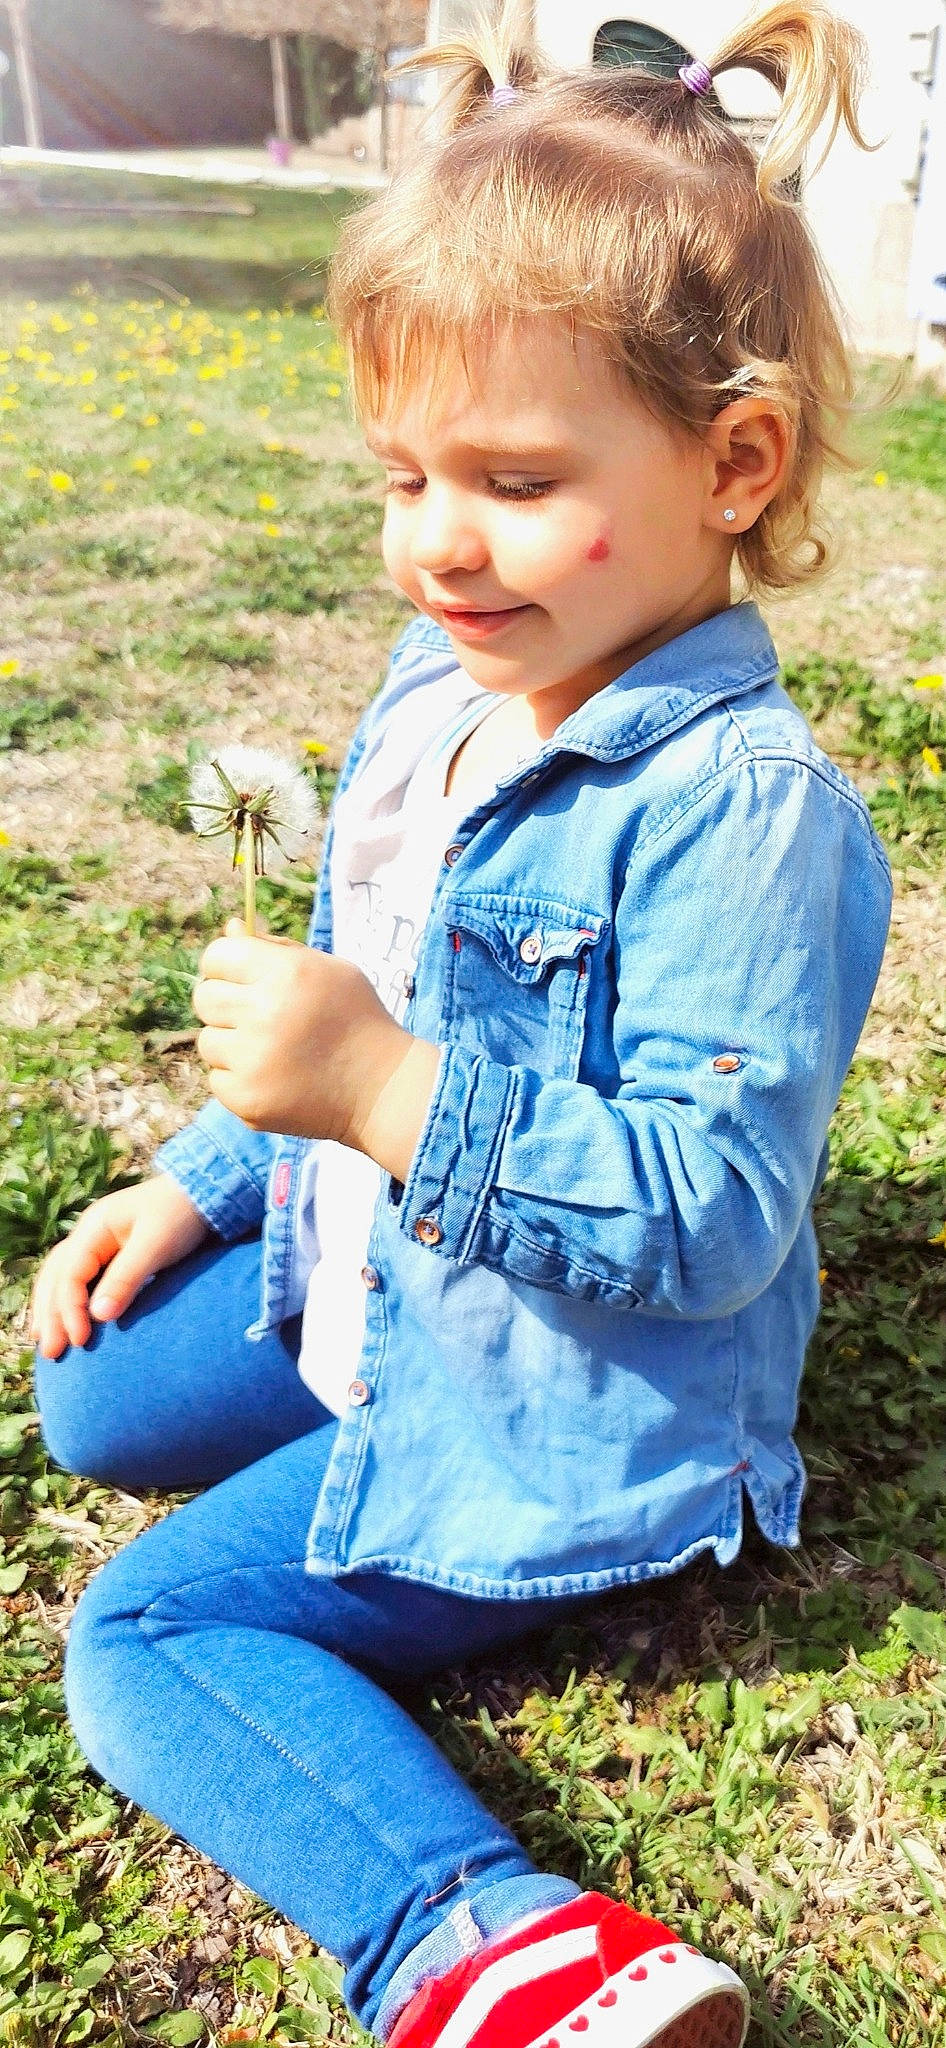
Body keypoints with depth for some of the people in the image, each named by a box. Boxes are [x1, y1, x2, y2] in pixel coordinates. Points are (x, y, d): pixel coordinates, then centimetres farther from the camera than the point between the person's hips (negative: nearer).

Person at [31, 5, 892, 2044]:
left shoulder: (736, 804, -29)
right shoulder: (437, 698, 1)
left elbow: (706, 1219, -31)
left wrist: (391, 1093, -39)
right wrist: (199, 1185, 13)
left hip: (565, 1416, -10)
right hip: (371, 1290, 10)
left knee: (142, 1632, -11)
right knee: (96, 1404, 17)